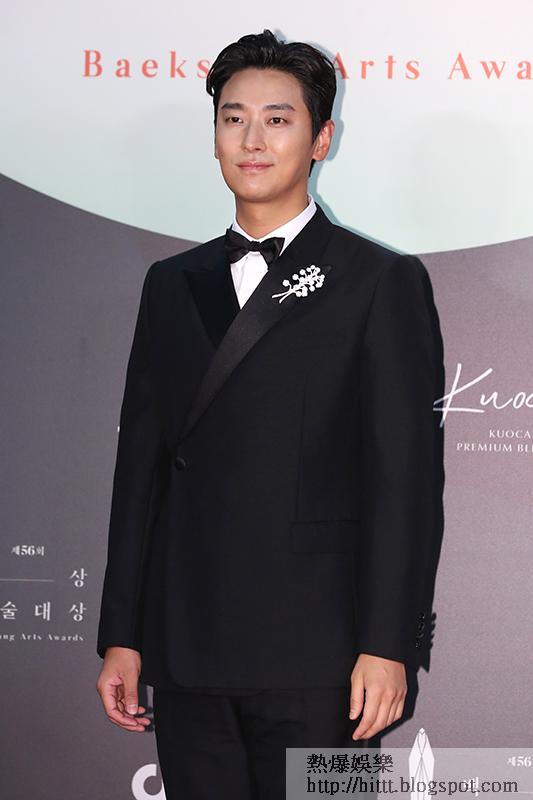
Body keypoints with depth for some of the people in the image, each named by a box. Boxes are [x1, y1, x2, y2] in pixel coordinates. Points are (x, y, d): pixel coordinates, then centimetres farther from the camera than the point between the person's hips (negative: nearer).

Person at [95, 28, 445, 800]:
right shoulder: (172, 284, 14)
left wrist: (388, 647, -11)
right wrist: (122, 636, 9)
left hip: (314, 661, -4)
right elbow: (141, 465, 13)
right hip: (186, 657, 4)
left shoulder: (382, 283, 0)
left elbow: (408, 476, -5)